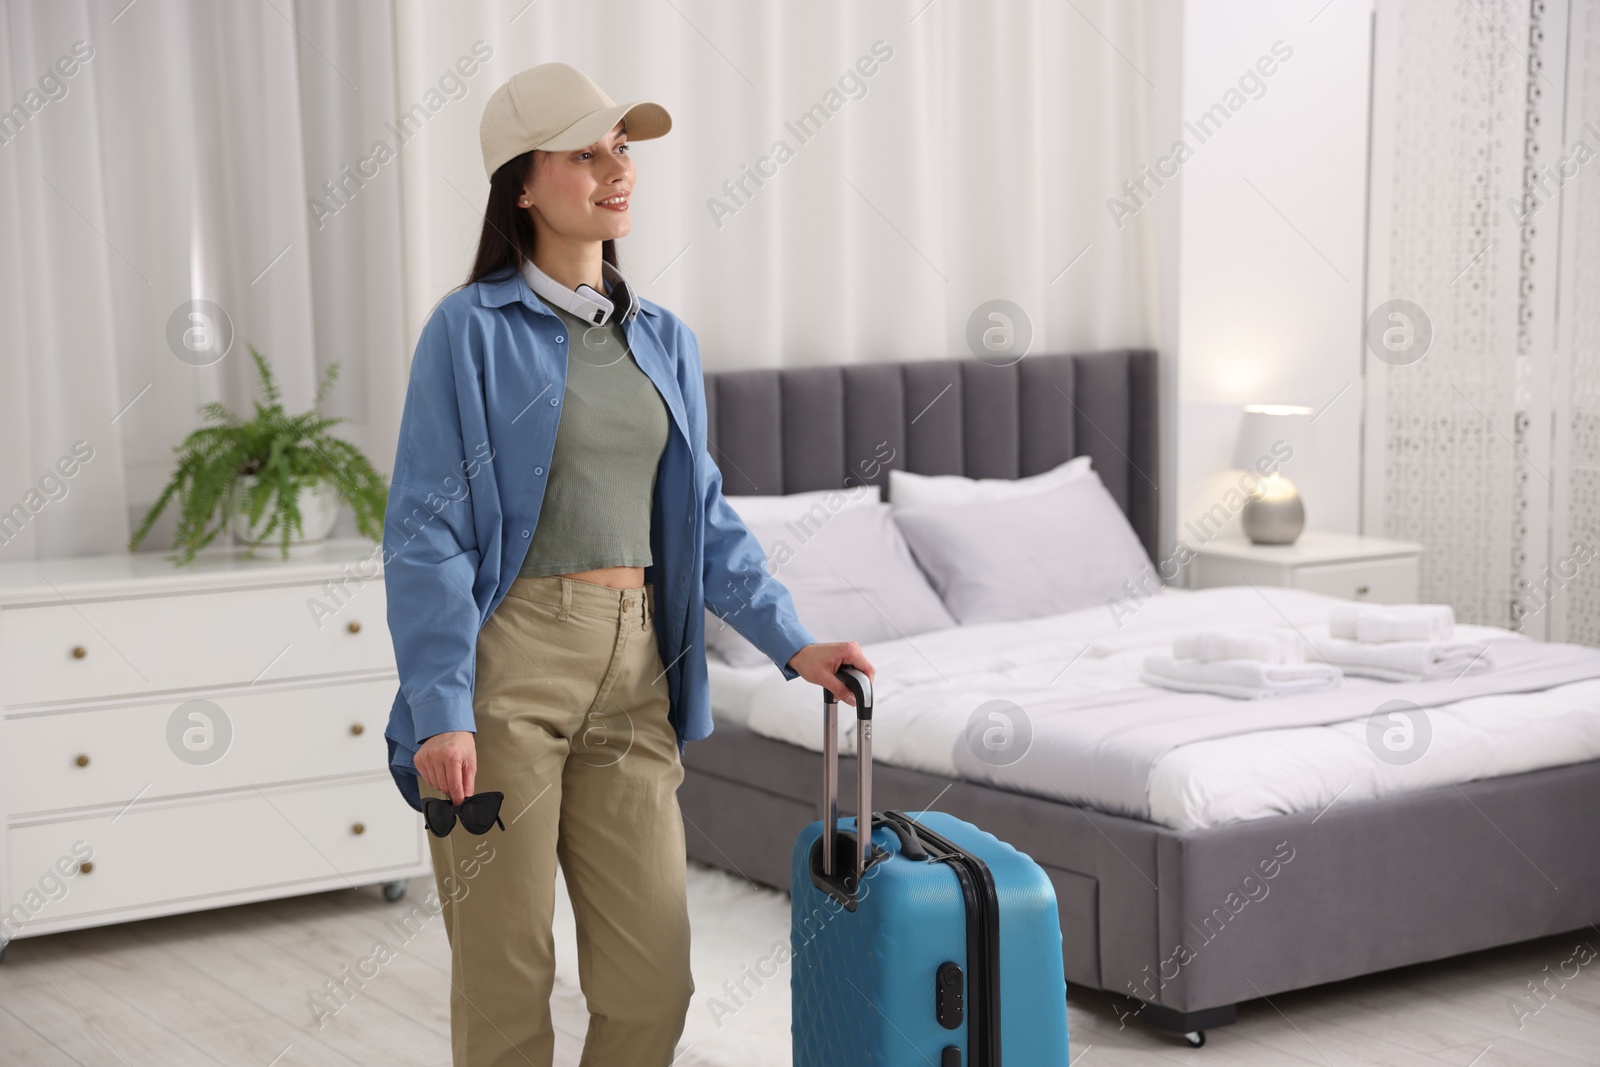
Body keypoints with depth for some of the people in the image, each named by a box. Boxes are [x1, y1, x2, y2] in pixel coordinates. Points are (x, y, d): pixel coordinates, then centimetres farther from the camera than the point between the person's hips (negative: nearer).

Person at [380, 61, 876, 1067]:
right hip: (509, 656, -5)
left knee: (653, 978, 3)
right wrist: (441, 713, -15)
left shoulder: (663, 340, 14)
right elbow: (427, 531, -7)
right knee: (506, 978, 1)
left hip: (633, 673, 5)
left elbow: (703, 517, 18)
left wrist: (792, 641, 5)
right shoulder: (472, 330, -4)